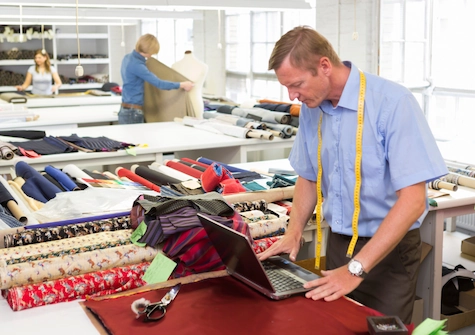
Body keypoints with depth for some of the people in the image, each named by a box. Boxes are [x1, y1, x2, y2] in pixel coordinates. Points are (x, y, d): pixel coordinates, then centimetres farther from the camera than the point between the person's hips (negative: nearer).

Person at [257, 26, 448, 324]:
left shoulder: (392, 103, -22)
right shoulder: (311, 107, -1)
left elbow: (413, 200, -26)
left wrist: (356, 268, -29)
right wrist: (294, 232, -3)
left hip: (388, 249, -5)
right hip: (338, 243, 6)